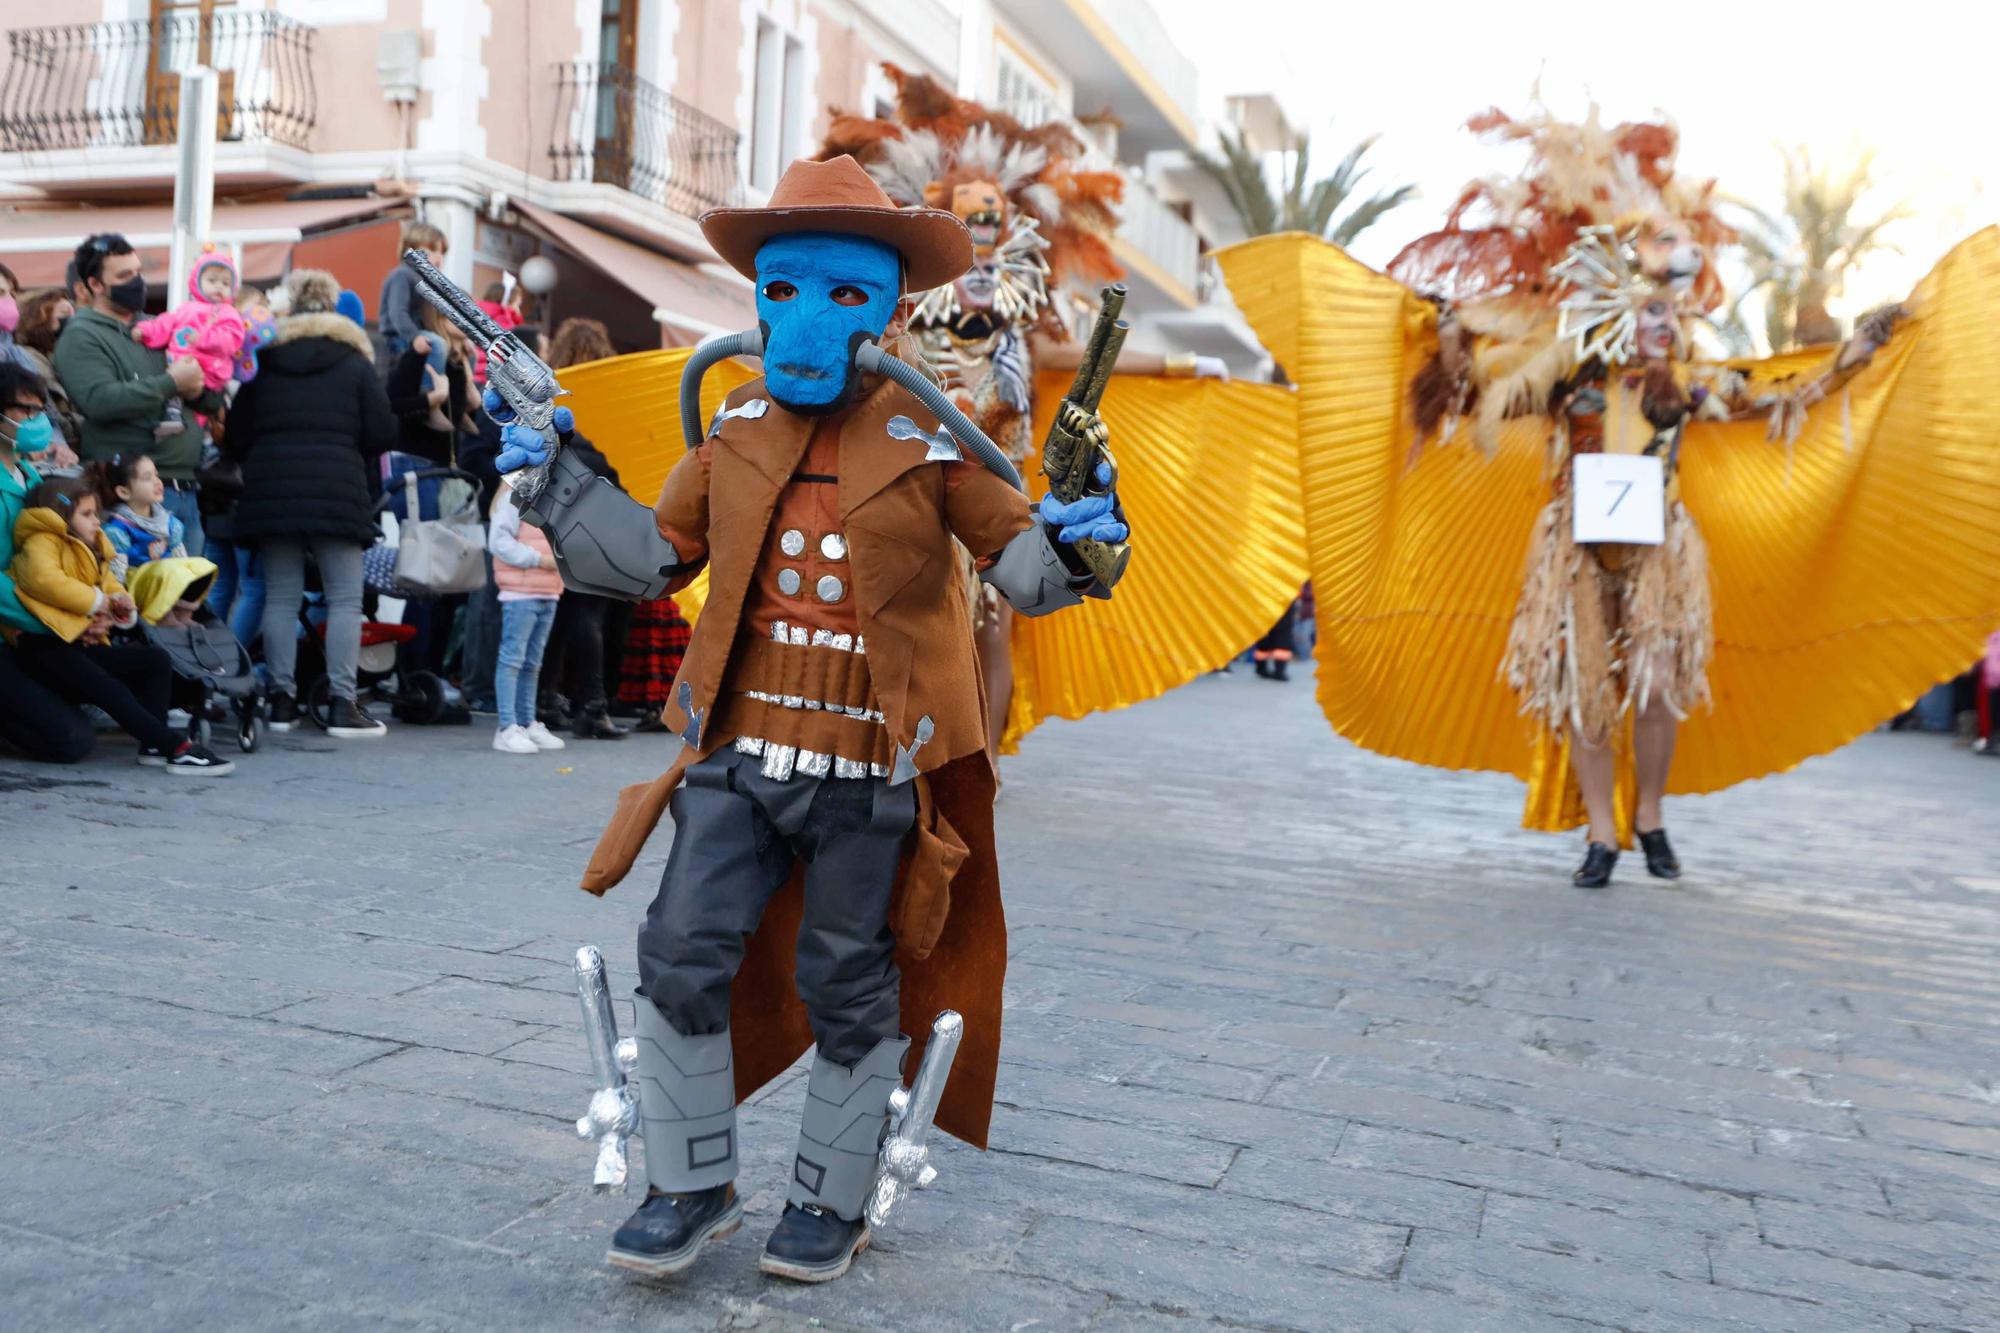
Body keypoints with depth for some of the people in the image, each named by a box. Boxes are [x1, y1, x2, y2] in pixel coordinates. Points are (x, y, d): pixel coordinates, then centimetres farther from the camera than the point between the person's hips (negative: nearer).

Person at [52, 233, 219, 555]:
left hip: (185, 486, 7)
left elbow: (214, 401, 18)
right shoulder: (82, 336, -1)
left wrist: (196, 388, -6)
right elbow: (99, 401, -19)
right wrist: (171, 383, -15)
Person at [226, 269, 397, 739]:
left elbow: (236, 436, 7)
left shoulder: (264, 360, 11)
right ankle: (343, 704, -5)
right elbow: (383, 434, -2)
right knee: (344, 599, -1)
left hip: (271, 488, 3)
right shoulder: (354, 362, 4)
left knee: (281, 597, 8)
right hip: (336, 488, -3)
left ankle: (282, 700, 8)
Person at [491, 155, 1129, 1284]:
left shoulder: (931, 433, -5)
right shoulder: (737, 427, 7)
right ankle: (695, 1187, 25)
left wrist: (1071, 545, -27)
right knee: (682, 962, 3)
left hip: (871, 768, -3)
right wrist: (554, 481, 3)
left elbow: (1024, 568, -5)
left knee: (847, 990, 9)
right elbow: (652, 557, 13)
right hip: (739, 753, 4)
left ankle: (834, 1202, 30)